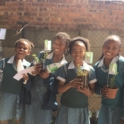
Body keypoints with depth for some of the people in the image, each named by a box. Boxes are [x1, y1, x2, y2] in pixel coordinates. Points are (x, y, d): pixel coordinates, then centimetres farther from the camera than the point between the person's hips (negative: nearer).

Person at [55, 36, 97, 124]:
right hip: (66, 108, -1)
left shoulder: (90, 70, -3)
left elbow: (92, 91, 2)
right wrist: (70, 84, -23)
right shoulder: (65, 68, -6)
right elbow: (59, 89, -4)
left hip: (82, 109, 1)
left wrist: (87, 91, -20)